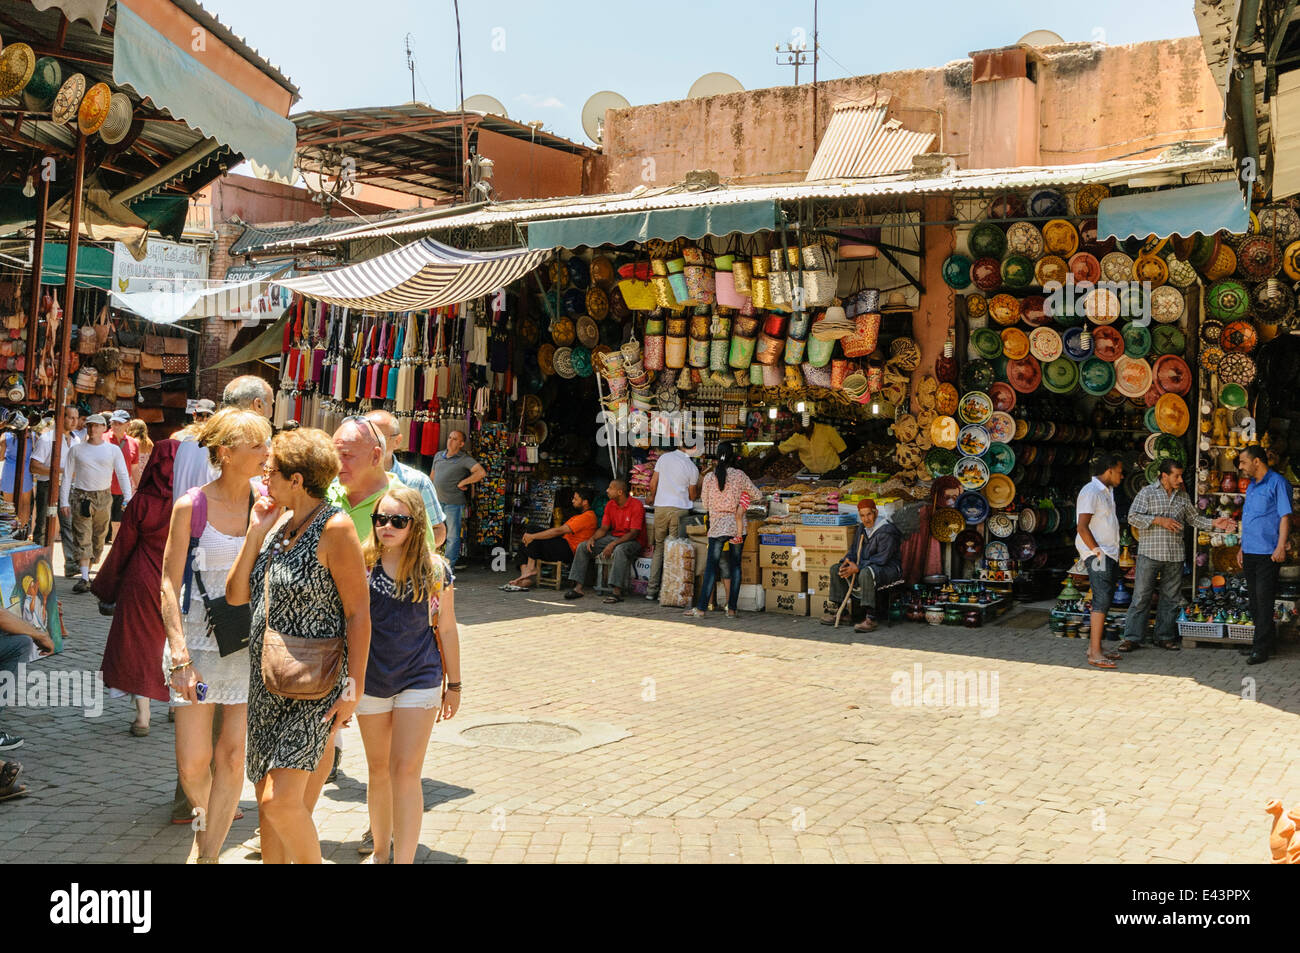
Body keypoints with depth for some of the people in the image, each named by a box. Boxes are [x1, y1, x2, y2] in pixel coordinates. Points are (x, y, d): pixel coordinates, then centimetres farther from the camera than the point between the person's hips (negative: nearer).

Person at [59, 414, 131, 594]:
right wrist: (63, 501, -1)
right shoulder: (76, 449, 6)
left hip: (103, 498, 1)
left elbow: (123, 475, 2)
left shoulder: (113, 450, 5)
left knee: (98, 538, 7)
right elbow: (67, 476, 7)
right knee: (83, 538, -9)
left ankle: (89, 570, 22)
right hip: (81, 497, -1)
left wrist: (129, 500, -9)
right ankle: (84, 579, -15)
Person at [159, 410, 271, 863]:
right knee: (192, 763, 1)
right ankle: (204, 820, 34)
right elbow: (169, 584, -5)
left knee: (232, 756, 1)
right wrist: (179, 654, -12)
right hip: (198, 638, -2)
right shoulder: (191, 506, -7)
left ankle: (209, 852, 16)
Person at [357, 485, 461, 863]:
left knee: (405, 772, -6)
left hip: (420, 679, -2)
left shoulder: (435, 569, -5)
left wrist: (454, 684, 7)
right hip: (370, 680, 2)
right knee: (378, 770, 15)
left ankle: (404, 859, 0)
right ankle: (380, 851, 33)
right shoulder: (361, 563, -4)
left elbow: (446, 629, 3)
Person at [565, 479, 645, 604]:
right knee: (583, 547, -6)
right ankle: (578, 588, -10)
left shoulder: (636, 505, -17)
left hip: (633, 541, -7)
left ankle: (617, 592, -42)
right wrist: (592, 538, -13)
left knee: (620, 550, -42)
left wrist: (613, 544, -29)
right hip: (614, 537, 7)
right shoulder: (610, 505, 5)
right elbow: (604, 528, 9)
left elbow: (634, 533, -21)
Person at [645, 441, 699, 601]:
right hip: (680, 509, -2)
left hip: (661, 507, 2)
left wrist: (652, 497, 26)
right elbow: (692, 496, 7)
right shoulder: (692, 467, 0)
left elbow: (653, 483, 7)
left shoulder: (664, 458, 5)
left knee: (659, 547, 12)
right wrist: (699, 493, 29)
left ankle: (652, 589, 9)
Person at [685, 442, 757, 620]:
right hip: (737, 527, 1)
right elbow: (756, 494, 6)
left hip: (717, 528, -1)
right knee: (735, 565, 7)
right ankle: (732, 609, 7)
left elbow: (705, 503, 5)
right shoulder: (739, 475, -4)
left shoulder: (708, 478, -5)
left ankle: (701, 608, -2)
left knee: (711, 566, 1)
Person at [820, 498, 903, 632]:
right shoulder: (862, 528, 7)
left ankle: (870, 618, -40)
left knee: (866, 573, -39)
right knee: (836, 569, 2)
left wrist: (858, 567, -27)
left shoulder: (887, 532, -20)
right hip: (867, 566, 9)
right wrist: (847, 561, -9)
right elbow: (854, 550, 14)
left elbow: (882, 559, -25)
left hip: (889, 568, -9)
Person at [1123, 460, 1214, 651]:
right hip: (1150, 554, -5)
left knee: (1171, 598, 8)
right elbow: (1133, 517, -9)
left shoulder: (1183, 496, 13)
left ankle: (1165, 637, 18)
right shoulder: (1147, 492, -2)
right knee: (1141, 596, -3)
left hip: (1175, 556, 5)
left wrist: (1214, 523, 7)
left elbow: (1194, 519, 21)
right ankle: (1132, 637, 2)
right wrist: (1159, 520, -16)